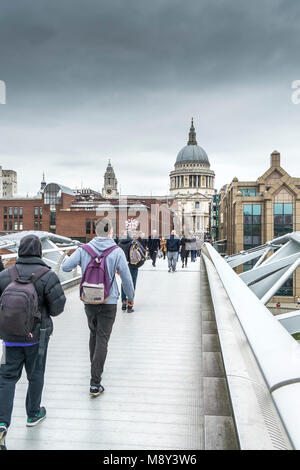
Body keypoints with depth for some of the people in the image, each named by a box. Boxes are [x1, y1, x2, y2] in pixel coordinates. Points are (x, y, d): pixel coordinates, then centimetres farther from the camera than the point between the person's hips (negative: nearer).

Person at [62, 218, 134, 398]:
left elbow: (65, 267, -3)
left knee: (94, 333, 24)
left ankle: (95, 366, 41)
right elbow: (127, 278, -7)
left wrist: (66, 257, 21)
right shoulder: (117, 251, -11)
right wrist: (130, 297, 9)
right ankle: (95, 383, -1)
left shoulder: (84, 249, -6)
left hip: (89, 301, 3)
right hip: (109, 302, -3)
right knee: (102, 339, 0)